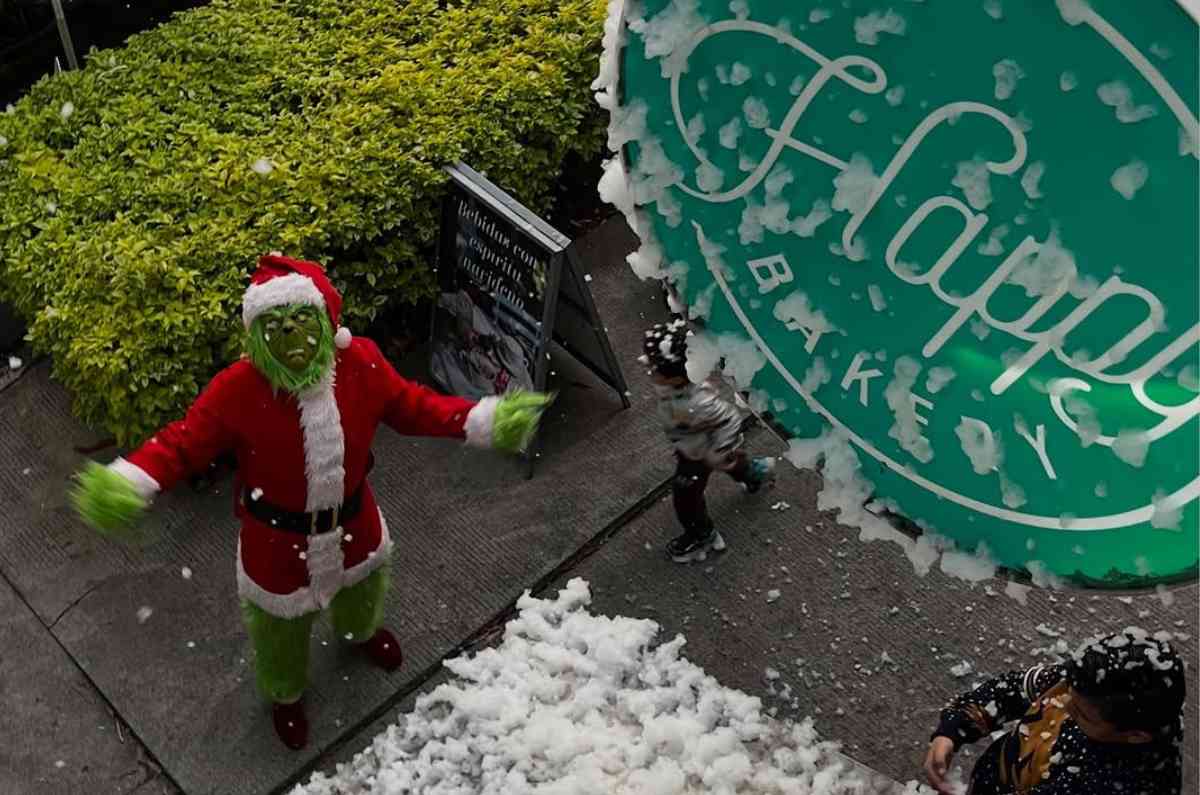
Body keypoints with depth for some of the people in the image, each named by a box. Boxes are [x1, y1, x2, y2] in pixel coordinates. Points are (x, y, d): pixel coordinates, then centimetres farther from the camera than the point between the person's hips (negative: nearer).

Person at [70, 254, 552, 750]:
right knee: (280, 626, 23)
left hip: (354, 522, 3)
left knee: (360, 587, 36)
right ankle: (285, 695, 59)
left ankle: (360, 630, 76)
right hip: (278, 537, -3)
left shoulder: (361, 363, -21)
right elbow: (184, 443, -21)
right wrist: (127, 484, -38)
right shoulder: (236, 390, -30)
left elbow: (411, 407, -7)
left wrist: (486, 423, -13)